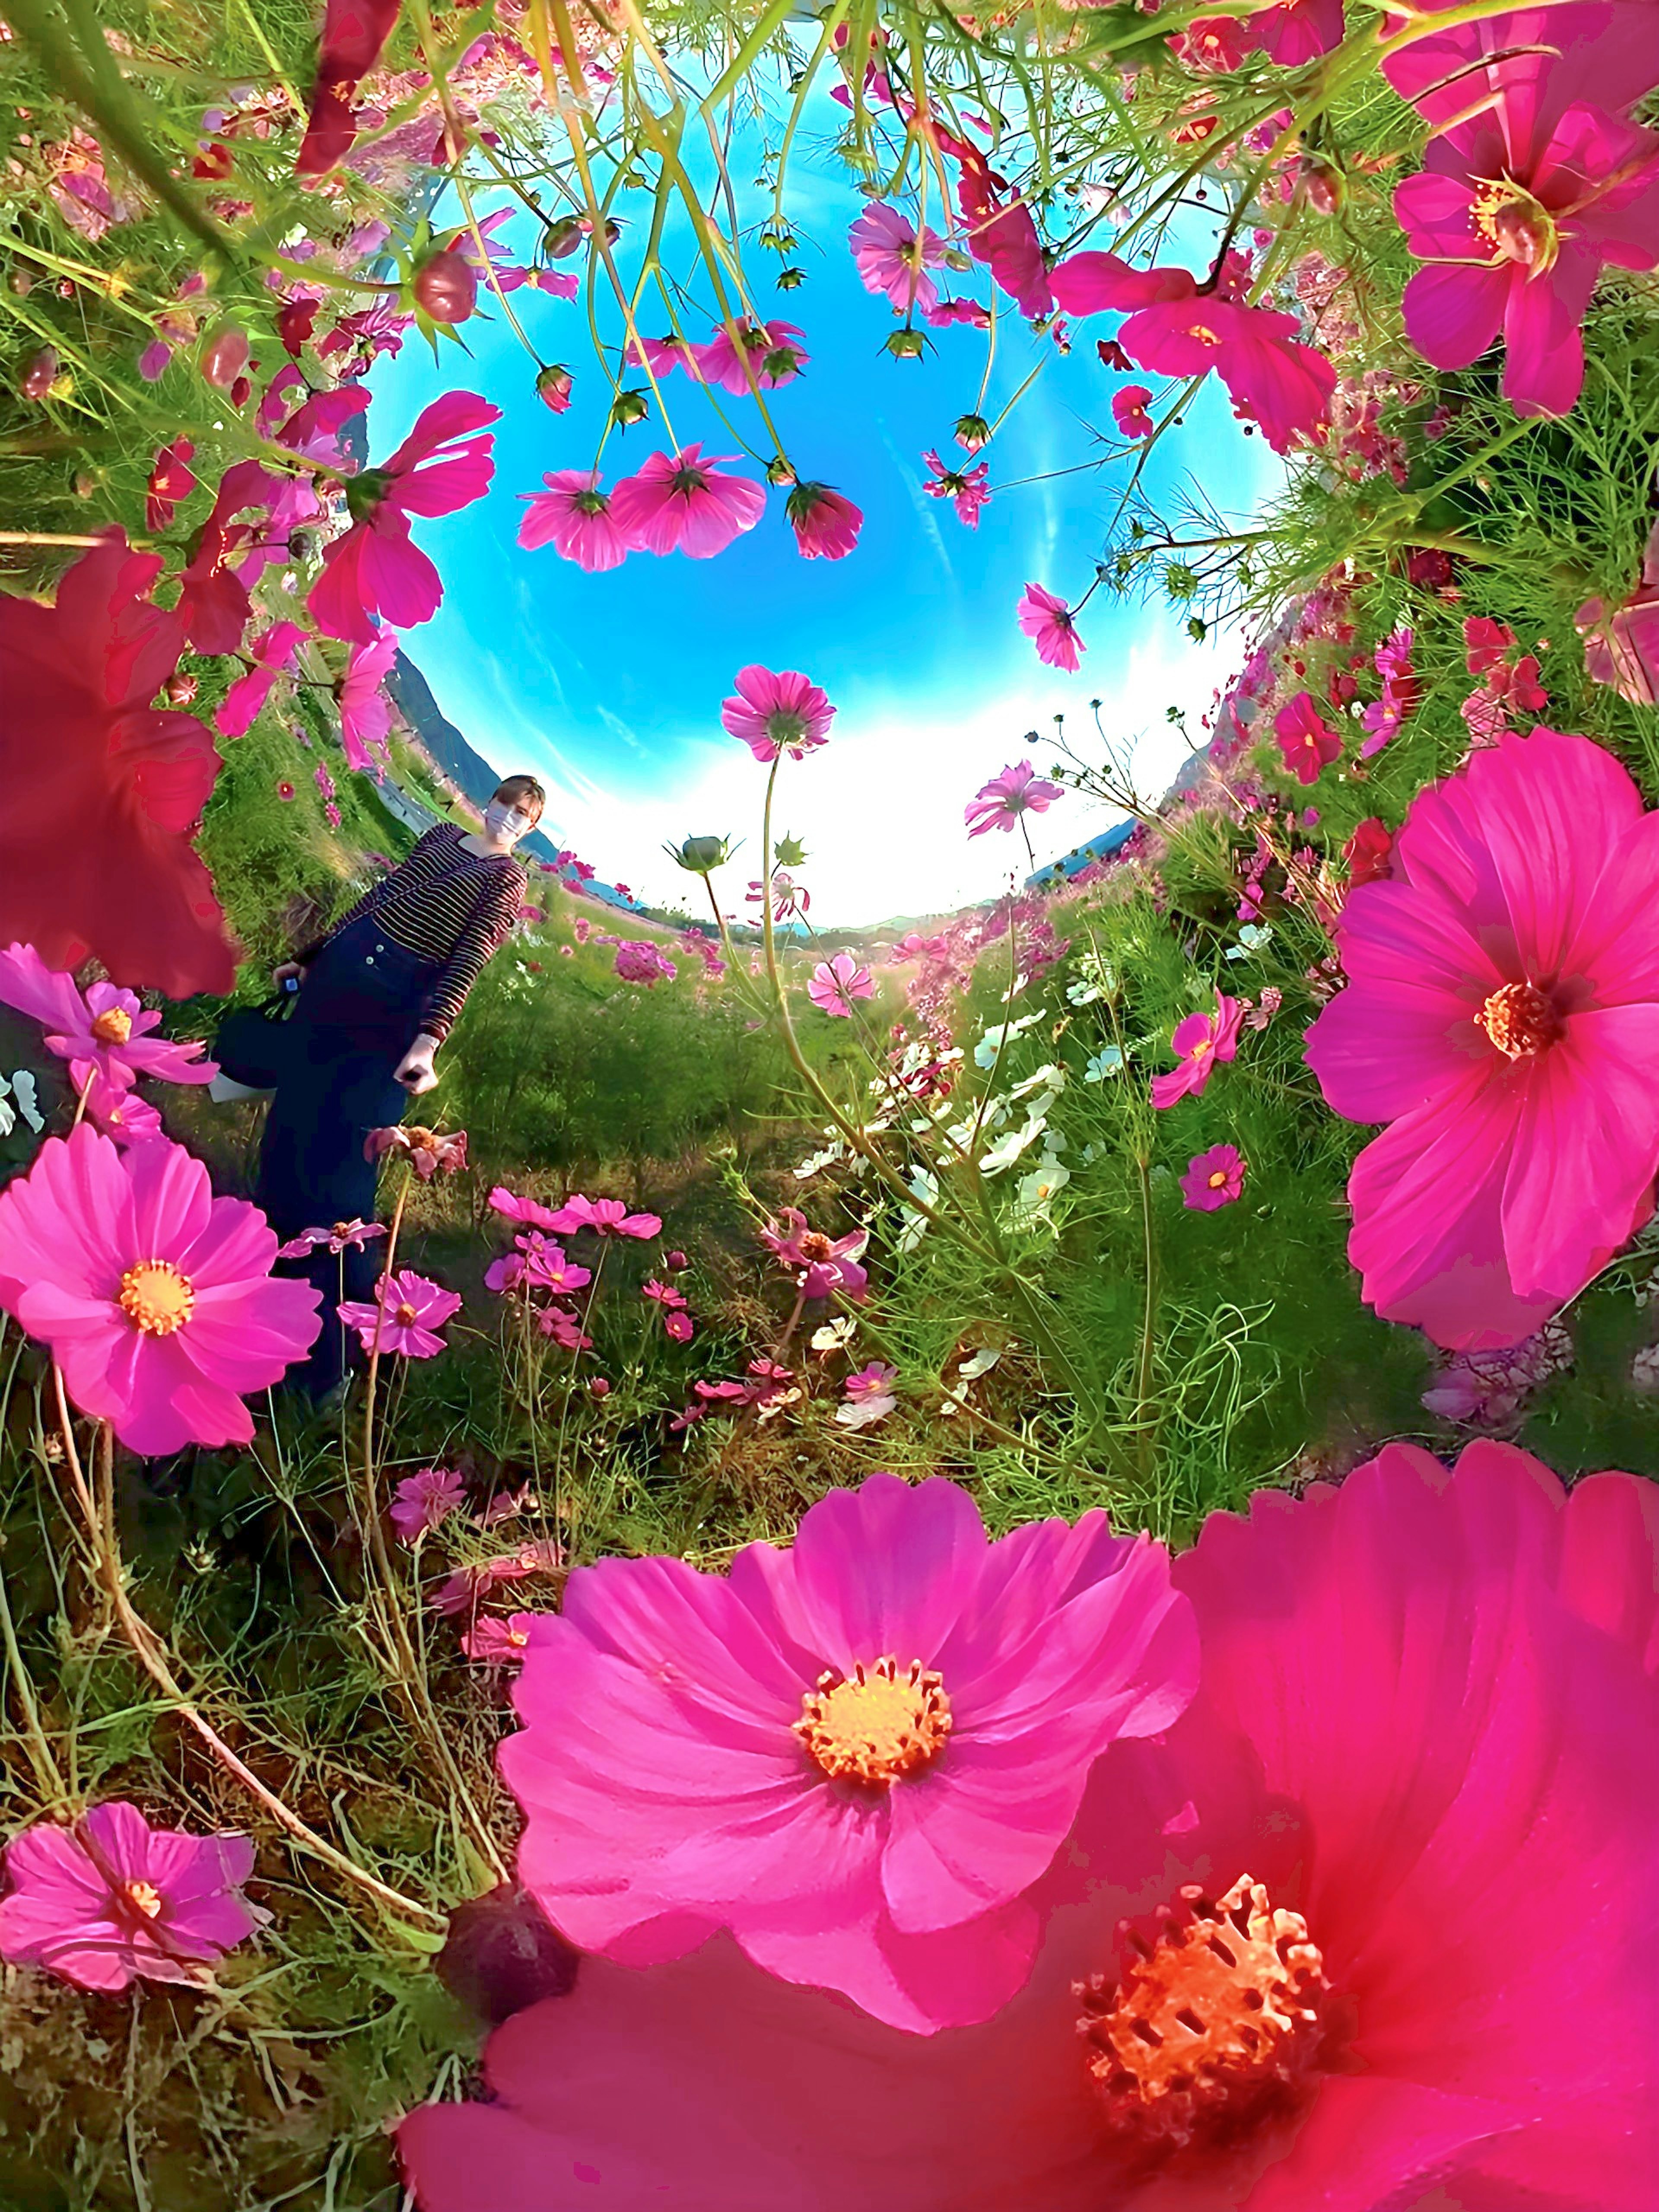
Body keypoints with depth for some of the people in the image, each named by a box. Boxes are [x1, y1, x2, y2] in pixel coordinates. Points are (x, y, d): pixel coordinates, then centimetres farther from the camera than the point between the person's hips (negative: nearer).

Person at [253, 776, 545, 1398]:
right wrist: (311, 956, 20)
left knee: (342, 1160, -7)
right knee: (293, 1113, 12)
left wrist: (429, 1040, -26)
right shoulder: (443, 835, 15)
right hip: (341, 971, 6)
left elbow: (470, 959, -14)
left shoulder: (507, 878, -2)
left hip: (399, 1008, -6)